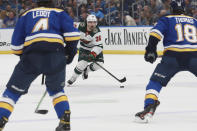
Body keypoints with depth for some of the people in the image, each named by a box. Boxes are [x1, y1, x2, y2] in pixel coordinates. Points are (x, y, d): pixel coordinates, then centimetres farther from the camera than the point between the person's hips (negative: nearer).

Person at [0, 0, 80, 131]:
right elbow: (72, 33, 6)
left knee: (13, 90, 10)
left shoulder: (26, 15, 25)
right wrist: (71, 50, 17)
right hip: (56, 55, 1)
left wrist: (22, 56, 33)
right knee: (56, 89, 26)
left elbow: (16, 43, 19)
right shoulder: (59, 13, 23)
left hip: (31, 55, -1)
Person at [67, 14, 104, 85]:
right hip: (84, 49, 0)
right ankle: (73, 78, 1)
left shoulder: (96, 32, -29)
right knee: (82, 63, -20)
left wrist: (92, 55, -47)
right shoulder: (81, 26, -20)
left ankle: (86, 70, 15)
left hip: (94, 49, 0)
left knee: (99, 63, -15)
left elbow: (99, 46, -35)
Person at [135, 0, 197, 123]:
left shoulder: (166, 19, 15)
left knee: (155, 82, 4)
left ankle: (149, 107, -15)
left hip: (173, 55, -2)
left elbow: (156, 33, -1)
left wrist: (151, 49, 0)